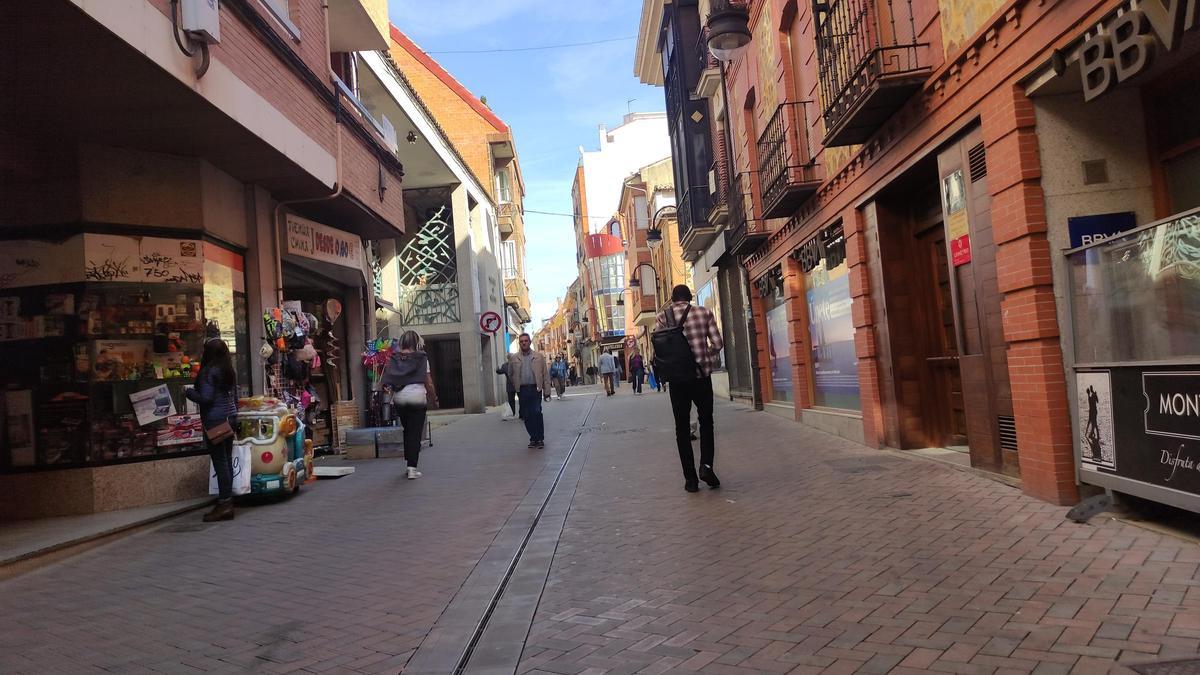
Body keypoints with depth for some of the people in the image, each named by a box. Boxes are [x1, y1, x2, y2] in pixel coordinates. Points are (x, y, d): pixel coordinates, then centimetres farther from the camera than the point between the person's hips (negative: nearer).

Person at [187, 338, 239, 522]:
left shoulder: (209, 372, -12)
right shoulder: (231, 371, 11)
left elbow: (206, 398, -16)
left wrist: (188, 392, 0)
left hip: (214, 419, -8)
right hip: (230, 418, 8)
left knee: (219, 461, -6)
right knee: (227, 460, 9)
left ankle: (224, 503, -5)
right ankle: (227, 502, 13)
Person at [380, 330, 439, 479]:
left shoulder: (394, 358, 5)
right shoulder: (421, 358, -4)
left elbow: (387, 381, 0)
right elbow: (428, 383, -3)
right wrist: (434, 400, 9)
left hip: (399, 398, 4)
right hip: (417, 396, -3)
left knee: (406, 431, 19)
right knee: (415, 432, 0)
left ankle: (409, 463, 27)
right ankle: (412, 468, -6)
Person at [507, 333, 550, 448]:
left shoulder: (539, 356, 6)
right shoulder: (514, 358, 8)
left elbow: (545, 374, 4)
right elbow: (510, 374, 14)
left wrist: (546, 390, -2)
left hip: (535, 389, -2)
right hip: (522, 390, 2)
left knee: (537, 413, -9)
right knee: (526, 416, 4)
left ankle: (540, 438, 1)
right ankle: (533, 438, 15)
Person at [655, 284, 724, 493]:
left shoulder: (662, 316, 0)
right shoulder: (704, 312, 1)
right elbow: (718, 344, -3)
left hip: (677, 378, 0)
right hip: (702, 375, 0)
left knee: (682, 428, 9)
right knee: (706, 422, 18)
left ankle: (690, 478, 9)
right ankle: (706, 464, -2)